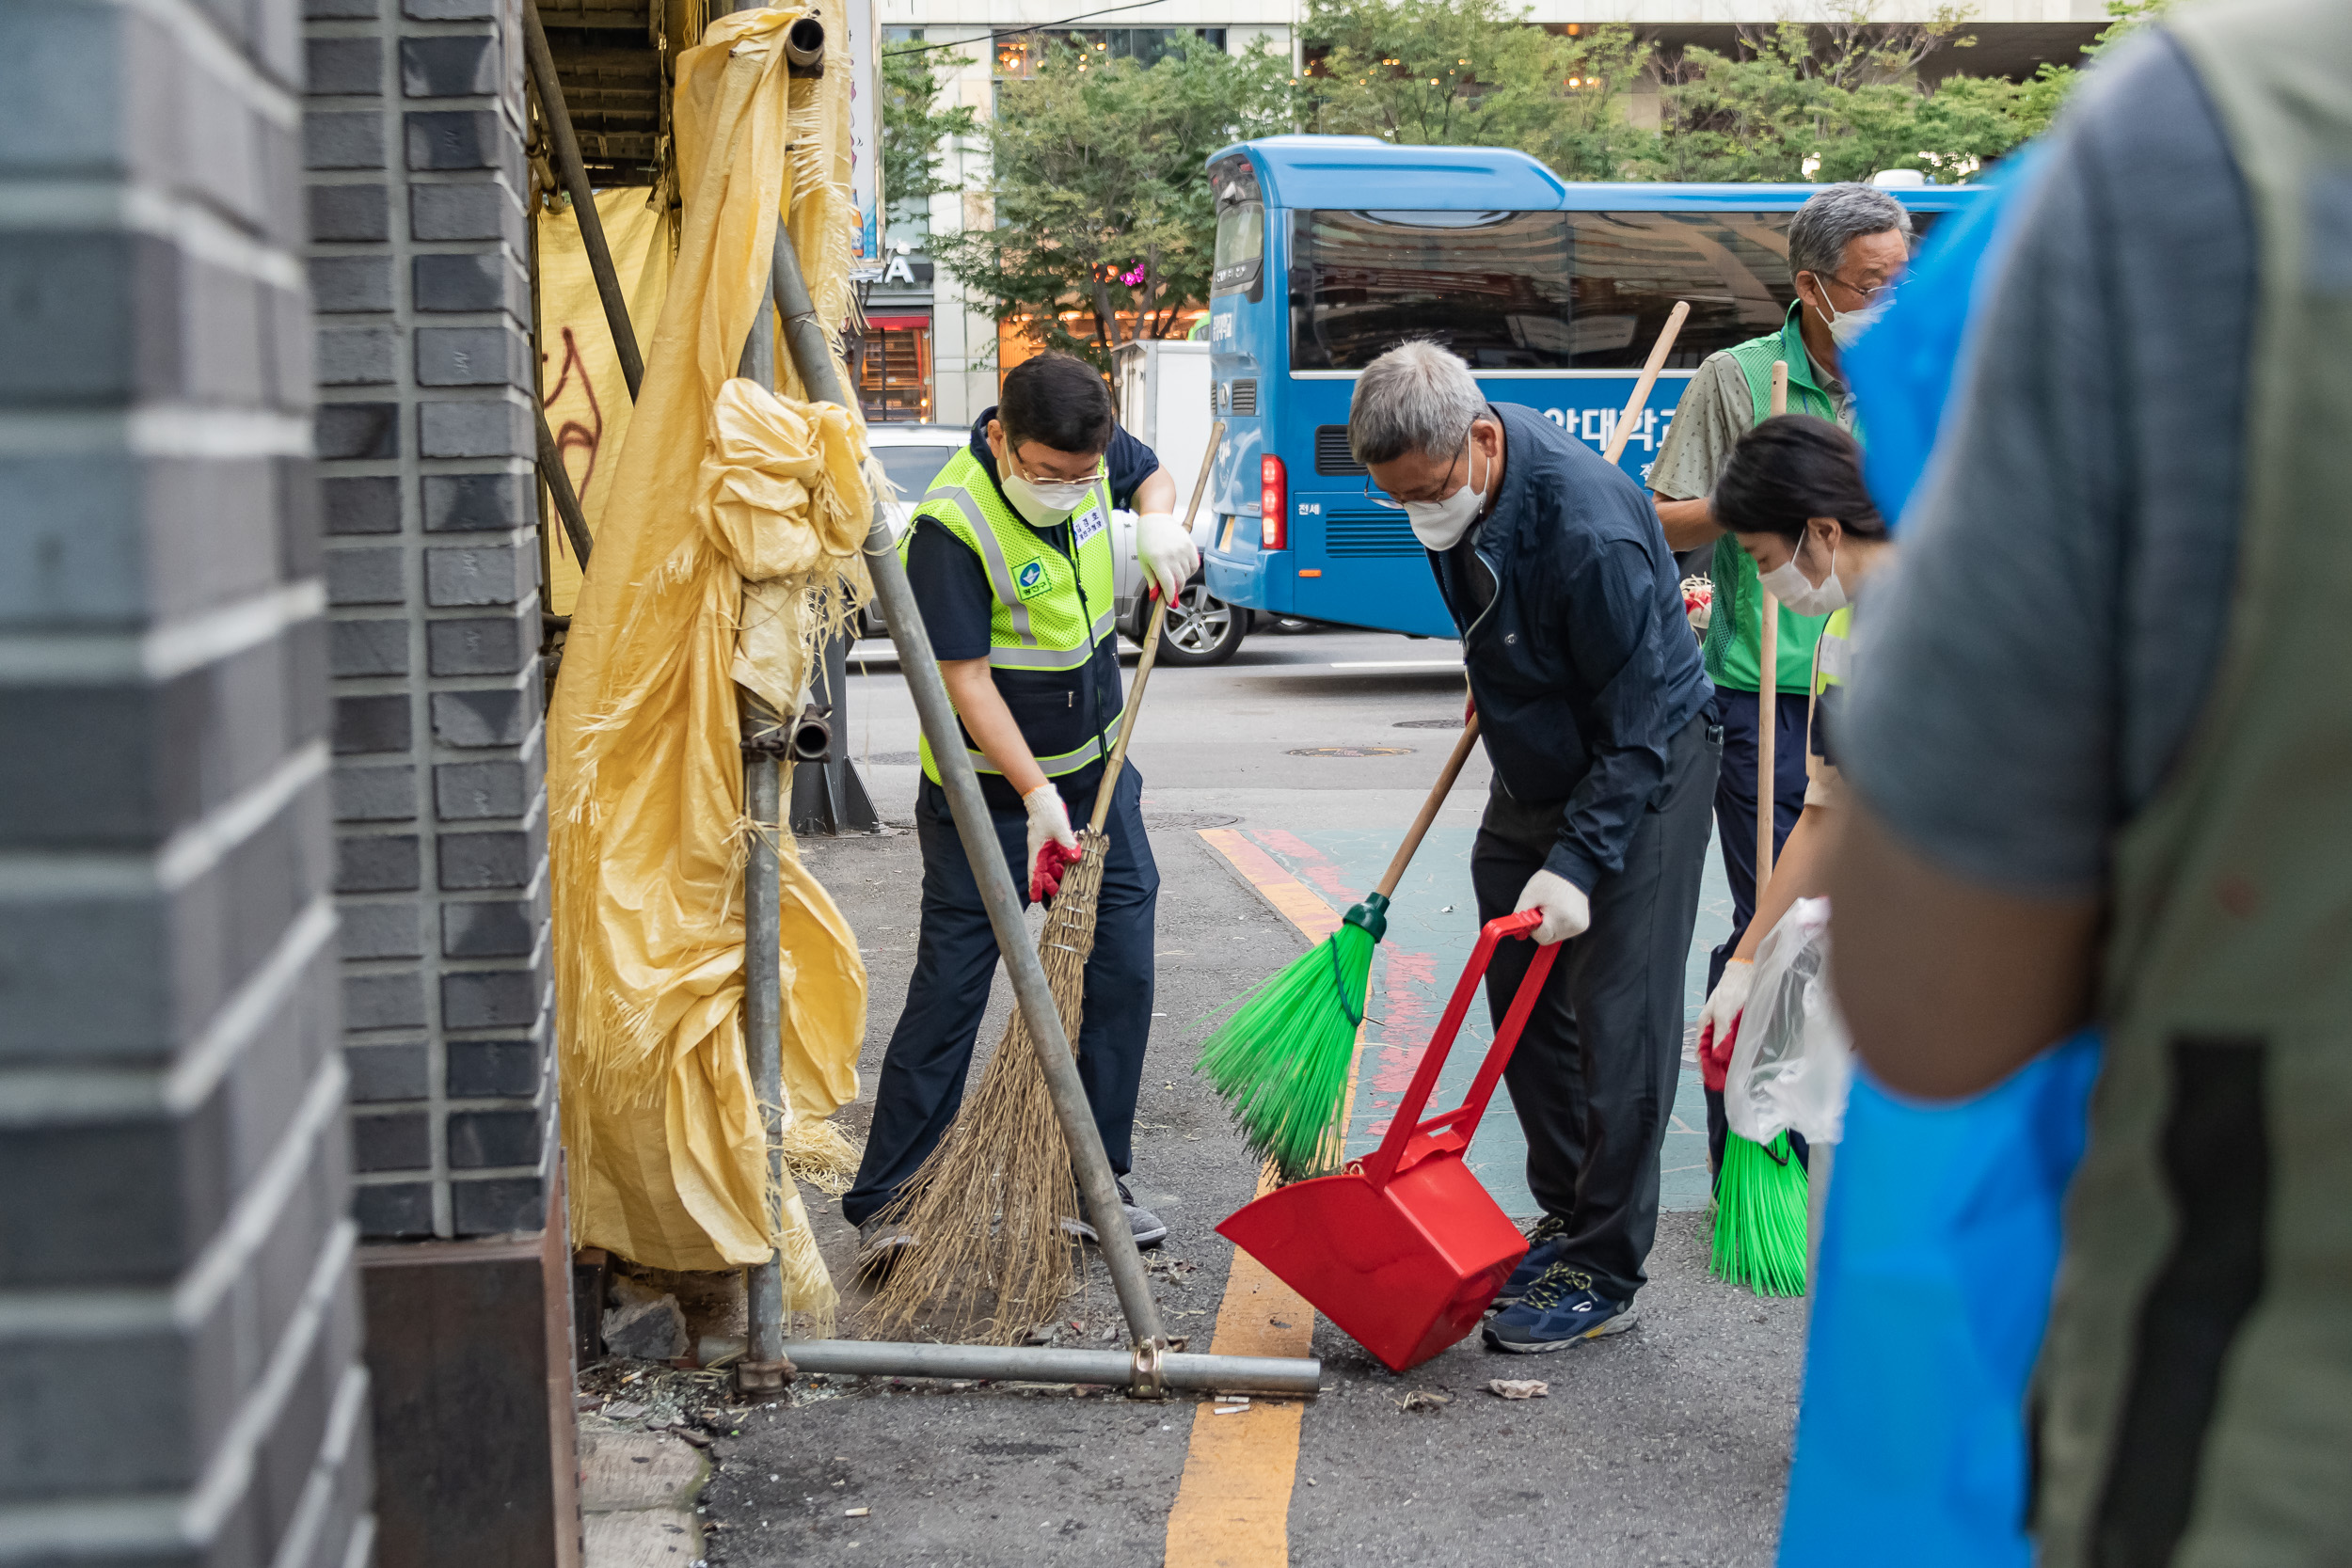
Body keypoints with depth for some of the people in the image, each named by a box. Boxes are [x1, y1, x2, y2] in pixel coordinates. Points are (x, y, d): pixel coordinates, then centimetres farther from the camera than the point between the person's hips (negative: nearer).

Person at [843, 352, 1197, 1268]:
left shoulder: (1091, 452, -6)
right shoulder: (952, 525, -26)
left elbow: (1148, 473, 18)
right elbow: (966, 679, -26)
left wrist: (1158, 520, -6)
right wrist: (1036, 797, -30)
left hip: (1095, 766, 6)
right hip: (987, 788, -6)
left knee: (1121, 971, 5)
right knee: (950, 992, -5)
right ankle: (886, 1206, 3)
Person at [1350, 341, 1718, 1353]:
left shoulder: (1589, 530, -34)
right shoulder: (1455, 472, -9)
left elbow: (1636, 727, -28)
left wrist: (1578, 864, -28)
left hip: (1641, 775, -8)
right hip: (1536, 766, 8)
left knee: (1617, 1024, -8)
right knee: (1522, 1007, 11)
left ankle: (1603, 1276, 0)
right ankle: (1565, 1219, 24)